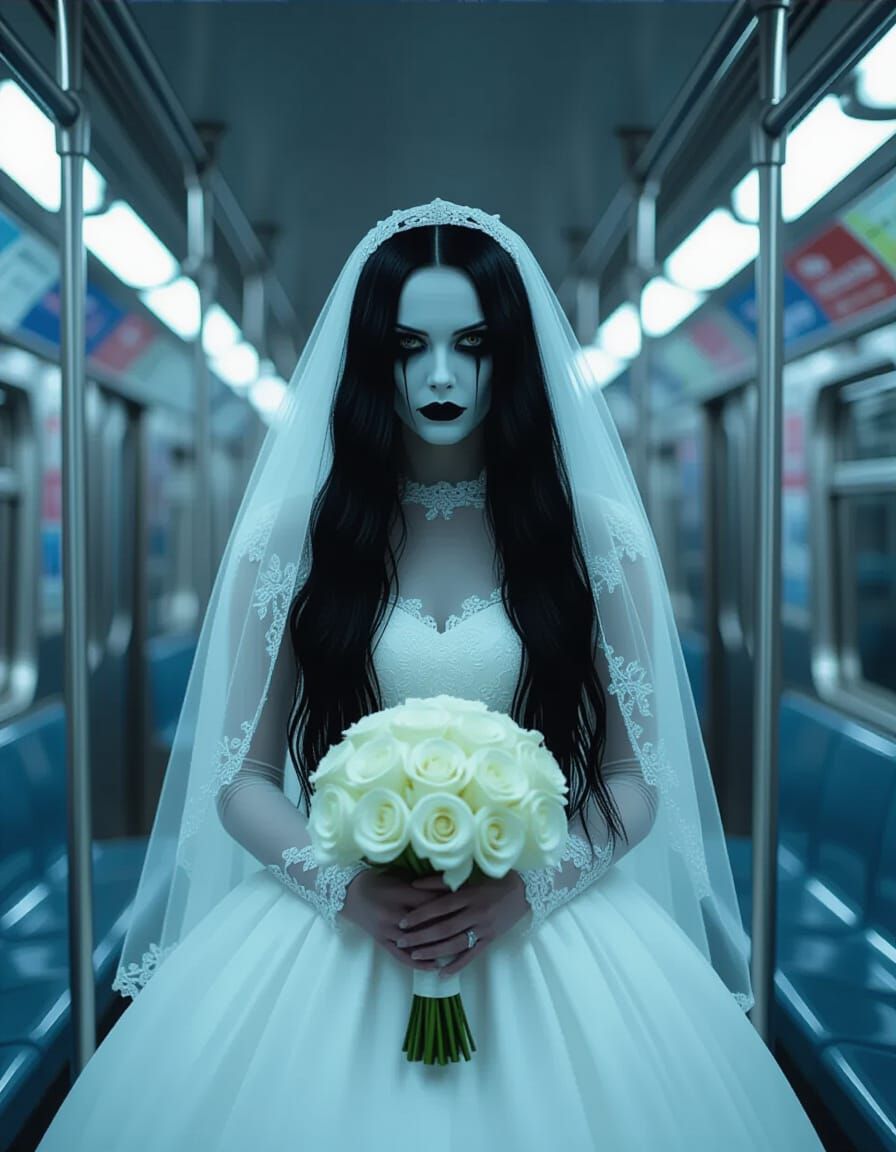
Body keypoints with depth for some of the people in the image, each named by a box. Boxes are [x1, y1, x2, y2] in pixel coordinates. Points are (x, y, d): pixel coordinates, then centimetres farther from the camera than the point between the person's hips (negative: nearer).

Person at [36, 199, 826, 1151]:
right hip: (334, 929, 0)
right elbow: (240, 779, 3)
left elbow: (640, 778, 2)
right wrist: (346, 888, -14)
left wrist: (525, 888, -13)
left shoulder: (595, 533, 1)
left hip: (543, 925, 0)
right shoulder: (292, 534, 1)